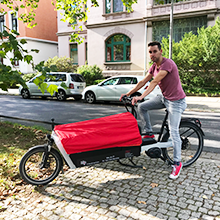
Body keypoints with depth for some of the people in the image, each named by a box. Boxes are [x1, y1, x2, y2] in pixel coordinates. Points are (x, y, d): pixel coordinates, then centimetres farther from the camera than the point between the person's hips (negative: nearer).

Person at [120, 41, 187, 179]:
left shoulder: (168, 63, -22)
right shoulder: (154, 66, 5)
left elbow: (154, 82, -33)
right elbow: (143, 82, 9)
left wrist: (141, 97, -41)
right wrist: (128, 94, 8)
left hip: (176, 101, -8)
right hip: (164, 97, 8)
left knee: (173, 132, -11)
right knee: (141, 107, 2)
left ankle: (177, 163, 0)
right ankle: (149, 133, 15)